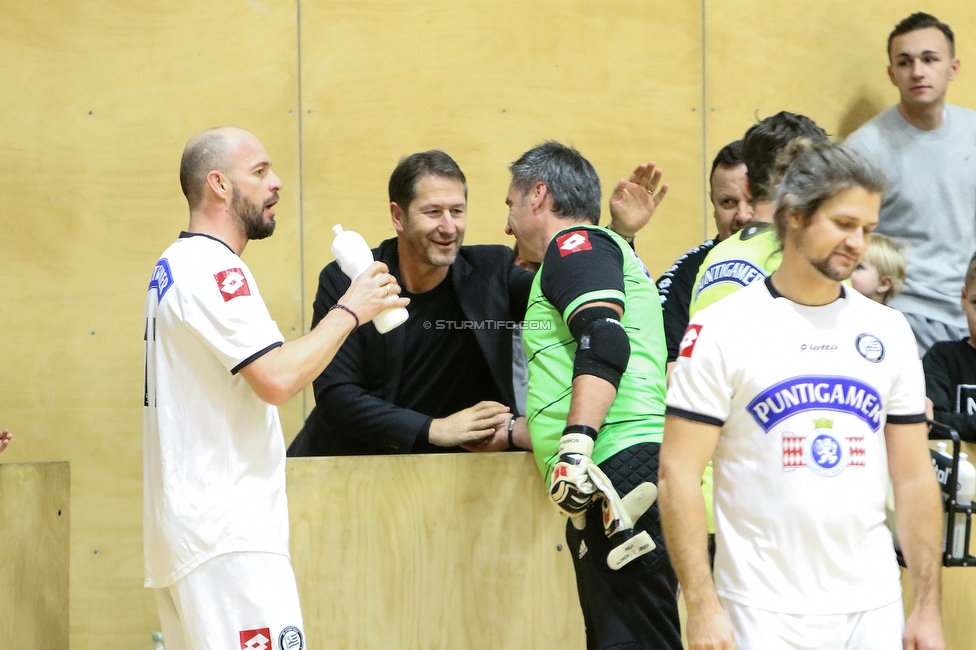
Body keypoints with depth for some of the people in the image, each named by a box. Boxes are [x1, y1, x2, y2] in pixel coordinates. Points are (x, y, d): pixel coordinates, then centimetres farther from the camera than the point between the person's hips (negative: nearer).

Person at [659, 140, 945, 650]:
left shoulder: (889, 332, 9)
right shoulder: (721, 329, -4)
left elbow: (914, 478, 11)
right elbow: (678, 474, -7)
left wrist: (928, 608, 7)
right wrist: (701, 606, -13)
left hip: (873, 608, 4)